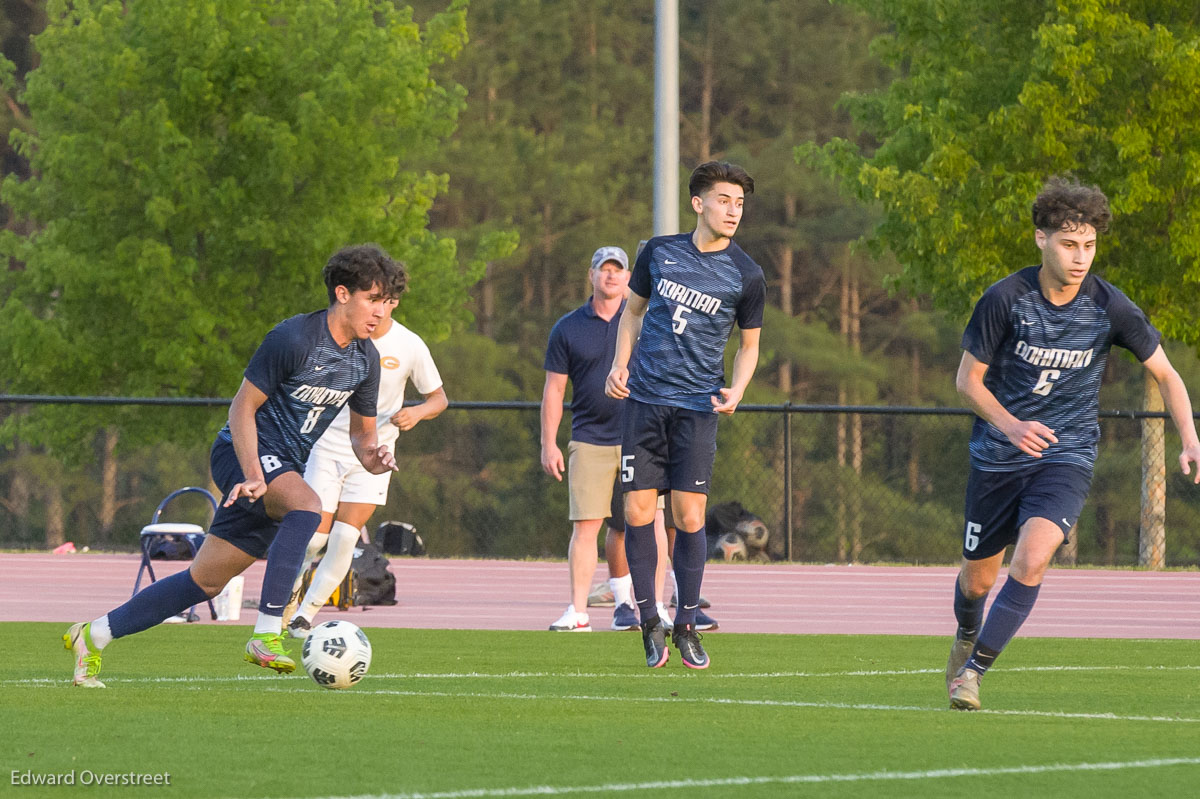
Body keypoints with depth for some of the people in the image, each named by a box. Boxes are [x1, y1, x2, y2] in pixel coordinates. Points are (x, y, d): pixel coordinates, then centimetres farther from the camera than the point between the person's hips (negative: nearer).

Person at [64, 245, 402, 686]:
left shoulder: (365, 358, 5)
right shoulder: (293, 338, -18)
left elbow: (361, 432, 16)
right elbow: (243, 405, -15)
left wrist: (372, 456, -9)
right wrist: (253, 476, -26)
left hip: (284, 467, 8)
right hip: (242, 452, -8)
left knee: (206, 581, 6)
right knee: (306, 505, -37)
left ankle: (92, 636, 18)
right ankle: (266, 634, -40)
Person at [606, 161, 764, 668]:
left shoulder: (745, 275, 0)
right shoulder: (659, 252, 5)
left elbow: (749, 344, 11)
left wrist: (736, 390, -7)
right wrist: (619, 365, 3)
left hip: (697, 407, -1)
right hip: (644, 399, 1)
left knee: (689, 517, -6)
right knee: (637, 512, -3)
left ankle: (686, 626, 8)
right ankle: (649, 624, 9)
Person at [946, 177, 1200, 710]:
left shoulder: (1110, 307, -11)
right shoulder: (1005, 300, -15)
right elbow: (968, 379, -5)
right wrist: (1010, 425, -23)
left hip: (1066, 456, 0)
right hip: (997, 458, 1)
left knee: (1030, 561, -25)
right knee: (977, 579, 13)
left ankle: (973, 670, -12)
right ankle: (967, 636, 48)